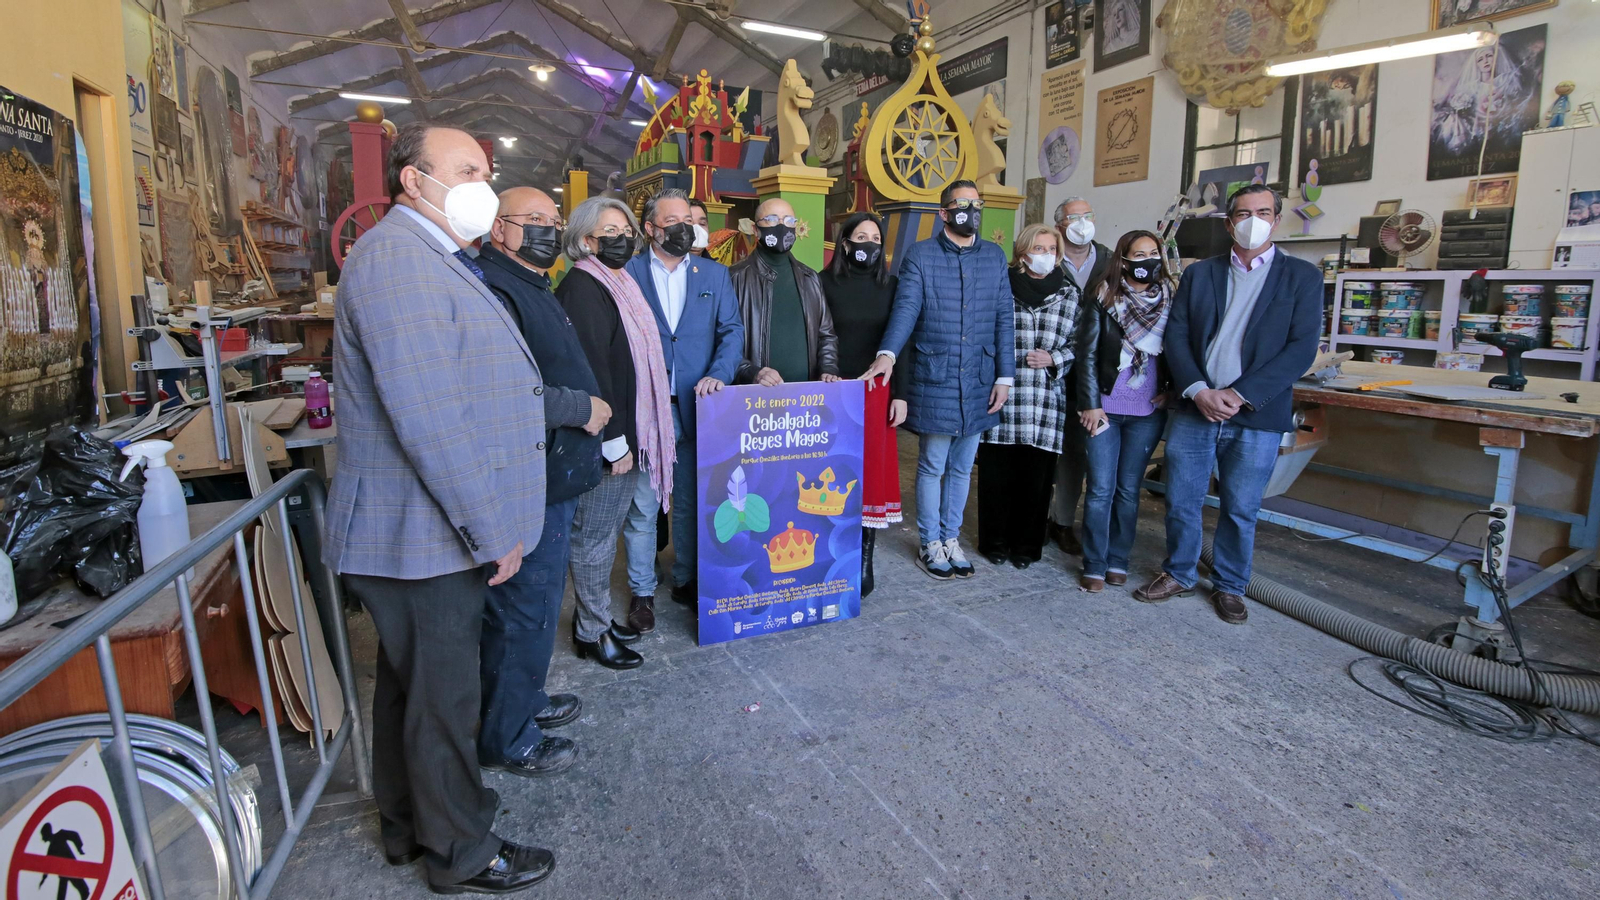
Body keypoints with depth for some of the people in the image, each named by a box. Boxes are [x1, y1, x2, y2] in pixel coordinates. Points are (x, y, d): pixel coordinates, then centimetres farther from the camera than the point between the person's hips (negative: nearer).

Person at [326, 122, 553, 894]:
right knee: (442, 694, 5)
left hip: (430, 528, 11)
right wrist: (490, 529, -21)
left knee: (409, 681, 22)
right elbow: (427, 417, -26)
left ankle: (408, 827, 41)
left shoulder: (435, 259, 16)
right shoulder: (394, 256, -19)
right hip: (421, 535, -11)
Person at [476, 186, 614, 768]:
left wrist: (589, 405, 13)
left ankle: (525, 700, 42)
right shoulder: (492, 290, -19)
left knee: (537, 601, 23)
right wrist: (583, 407, -21)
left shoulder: (533, 288, 17)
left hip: (553, 479, 11)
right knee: (525, 611, 2)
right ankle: (507, 739, 21)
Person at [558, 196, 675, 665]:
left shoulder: (620, 284, 15)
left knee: (604, 530, 17)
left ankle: (594, 615, 31)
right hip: (605, 438, -9)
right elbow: (591, 371, -20)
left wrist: (631, 437, 13)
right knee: (595, 535, 3)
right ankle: (592, 633, 17)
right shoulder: (581, 289, -14)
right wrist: (615, 441, -20)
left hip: (629, 434, 9)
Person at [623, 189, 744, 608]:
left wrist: (718, 374, -12)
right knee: (642, 507, 5)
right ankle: (642, 591, 21)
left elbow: (732, 331, 5)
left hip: (696, 408, 3)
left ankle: (686, 581, 29)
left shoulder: (715, 274, 10)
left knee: (690, 503, 13)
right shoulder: (626, 274, 1)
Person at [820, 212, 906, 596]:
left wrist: (899, 394, 0)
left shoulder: (890, 284, 7)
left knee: (871, 471, 3)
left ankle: (864, 561, 12)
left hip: (876, 391, 2)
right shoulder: (825, 283, 1)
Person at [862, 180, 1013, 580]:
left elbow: (1004, 318, 7)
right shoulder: (920, 255, -1)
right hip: (935, 380, -3)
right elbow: (906, 307, -13)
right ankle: (931, 544, 21)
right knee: (932, 466, 5)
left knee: (962, 467, 13)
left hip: (979, 383, 4)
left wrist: (1004, 376, 2)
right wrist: (888, 353, -30)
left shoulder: (995, 256, 10)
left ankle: (951, 538, 28)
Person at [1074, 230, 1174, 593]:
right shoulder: (1103, 298, -2)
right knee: (1101, 489, 0)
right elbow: (1087, 354, -4)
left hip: (1148, 413, 2)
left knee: (1129, 490, 8)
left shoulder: (1170, 301, 5)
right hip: (1104, 408, -2)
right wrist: (1089, 405, -8)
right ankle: (1094, 566, 10)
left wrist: (1169, 392, -1)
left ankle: (1118, 561, 20)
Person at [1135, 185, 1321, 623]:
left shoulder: (1302, 276, 3)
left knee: (1240, 510, 8)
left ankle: (1229, 586, 27)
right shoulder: (1198, 274, 9)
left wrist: (1241, 395, -15)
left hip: (1257, 416, -1)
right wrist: (1198, 391, -12)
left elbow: (1302, 348, -5)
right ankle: (1179, 574, 28)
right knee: (1180, 501, 7)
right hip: (1194, 408, 2)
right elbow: (1176, 337, 3)